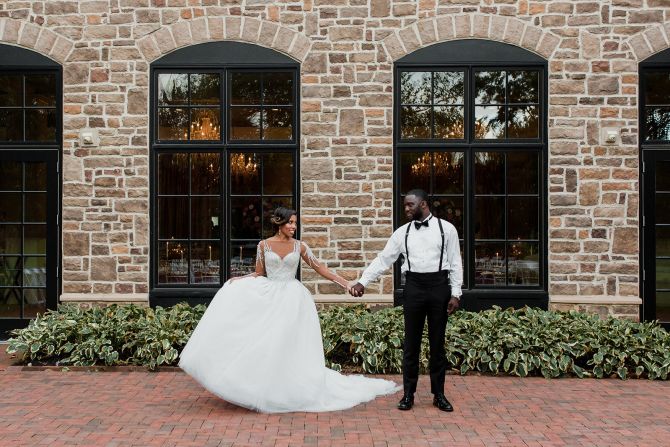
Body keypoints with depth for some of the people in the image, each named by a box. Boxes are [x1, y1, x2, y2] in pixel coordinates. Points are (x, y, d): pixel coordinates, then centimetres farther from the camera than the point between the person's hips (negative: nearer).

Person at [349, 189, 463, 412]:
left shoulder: (446, 229, 1)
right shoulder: (402, 232, 6)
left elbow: (455, 263, 1)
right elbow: (383, 259, 4)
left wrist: (455, 293, -5)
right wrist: (363, 281, -3)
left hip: (439, 286, -1)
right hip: (414, 287, 2)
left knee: (437, 343, 8)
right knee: (411, 343, 7)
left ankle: (439, 394, 21)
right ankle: (408, 394, 19)